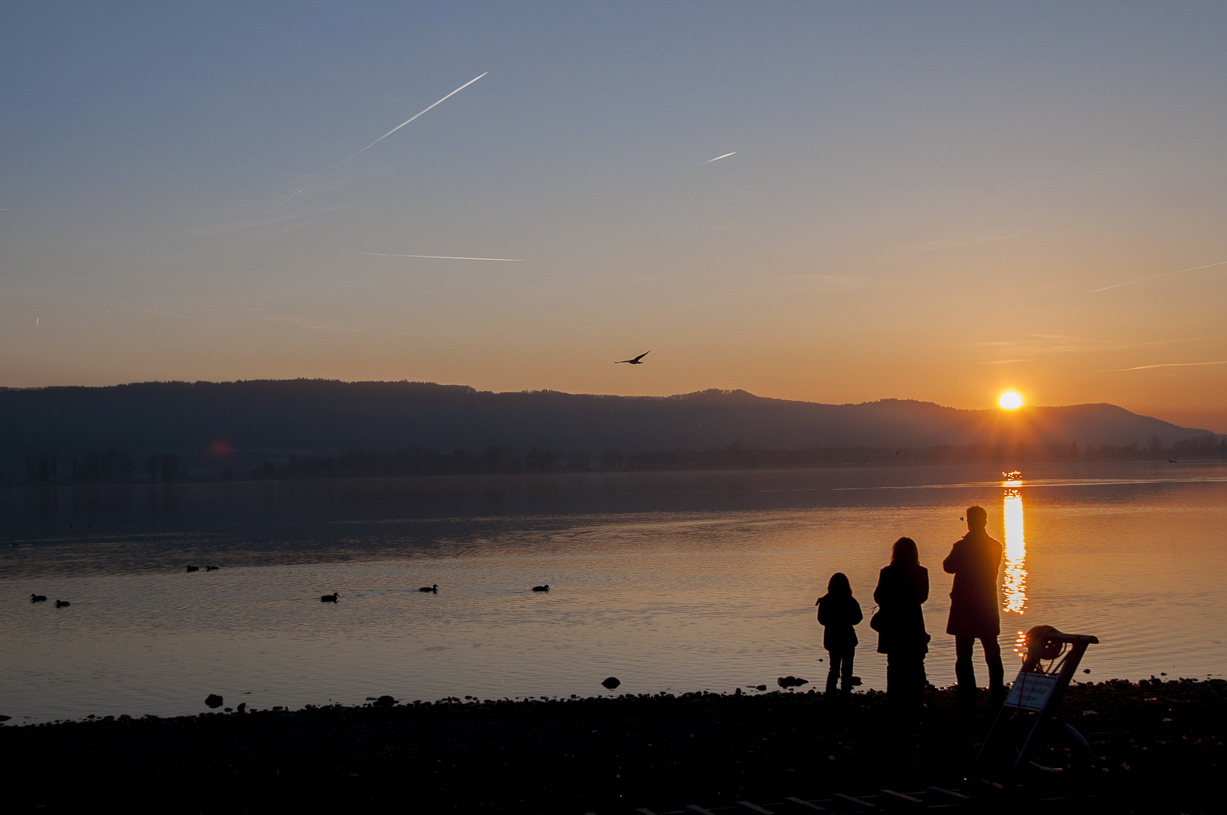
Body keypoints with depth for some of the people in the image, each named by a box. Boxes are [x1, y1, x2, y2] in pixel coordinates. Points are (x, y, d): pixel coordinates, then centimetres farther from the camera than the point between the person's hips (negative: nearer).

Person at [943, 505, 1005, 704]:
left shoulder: (962, 546, -15)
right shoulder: (995, 547, -1)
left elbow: (949, 566, -2)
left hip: (965, 607, -4)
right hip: (989, 606, 4)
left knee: (964, 654, 2)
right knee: (992, 654, 13)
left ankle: (967, 697, -2)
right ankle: (997, 696, 15)